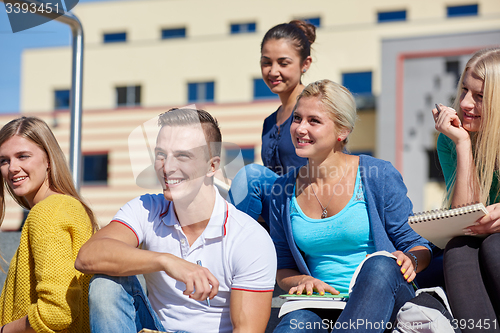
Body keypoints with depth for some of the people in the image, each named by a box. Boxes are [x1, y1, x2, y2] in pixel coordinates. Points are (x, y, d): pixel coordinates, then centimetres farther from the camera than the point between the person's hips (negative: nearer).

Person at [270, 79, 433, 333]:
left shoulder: (379, 176, -1)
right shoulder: (283, 191, 9)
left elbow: (415, 242, 4)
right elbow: (283, 268, 16)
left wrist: (411, 261, -20)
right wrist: (303, 281, -7)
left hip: (383, 299, 0)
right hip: (322, 306, 0)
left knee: (380, 266, -37)